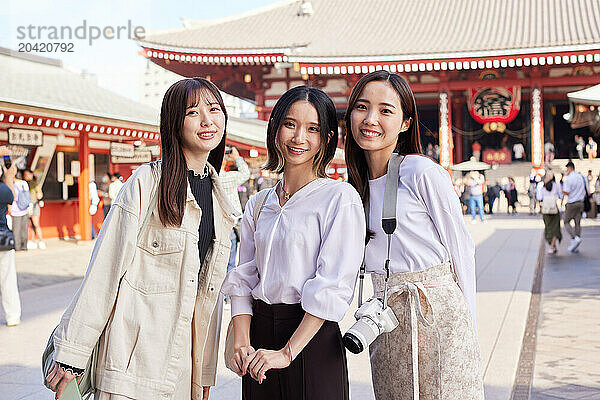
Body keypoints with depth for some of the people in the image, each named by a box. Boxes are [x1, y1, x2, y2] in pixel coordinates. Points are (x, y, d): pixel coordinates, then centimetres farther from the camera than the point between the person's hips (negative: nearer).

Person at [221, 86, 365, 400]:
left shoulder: (340, 198, -7)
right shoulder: (258, 205, 10)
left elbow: (333, 286, -13)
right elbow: (243, 279, 6)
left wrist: (286, 352, -17)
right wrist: (241, 344, -8)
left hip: (312, 340, -4)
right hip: (259, 332, 4)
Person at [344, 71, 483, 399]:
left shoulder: (424, 174, -10)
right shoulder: (357, 186, 9)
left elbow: (461, 249, -5)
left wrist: (467, 331, -2)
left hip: (437, 313, -5)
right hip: (385, 320, 6)